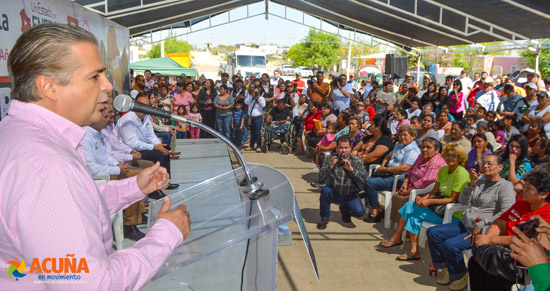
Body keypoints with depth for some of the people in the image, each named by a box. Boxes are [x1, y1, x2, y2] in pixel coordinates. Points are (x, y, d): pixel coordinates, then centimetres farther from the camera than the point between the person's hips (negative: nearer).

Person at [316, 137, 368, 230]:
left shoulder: (357, 160, -6)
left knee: (359, 211, -22)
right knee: (325, 190, -32)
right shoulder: (329, 159, -6)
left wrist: (351, 169, -32)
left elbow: (364, 179, -17)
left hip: (350, 195, 0)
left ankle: (344, 210, 17)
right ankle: (324, 218, -7)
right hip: (334, 193, 0)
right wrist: (330, 167, -33)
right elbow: (321, 177, -15)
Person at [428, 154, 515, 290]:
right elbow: (463, 201, 10)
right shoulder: (480, 179, 12)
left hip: (483, 231, -8)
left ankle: (461, 275, 1)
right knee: (432, 233, -1)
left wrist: (481, 225, -22)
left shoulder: (505, 186, -10)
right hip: (466, 225, 8)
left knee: (450, 245, -26)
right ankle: (445, 267, 13)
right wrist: (471, 184, -7)